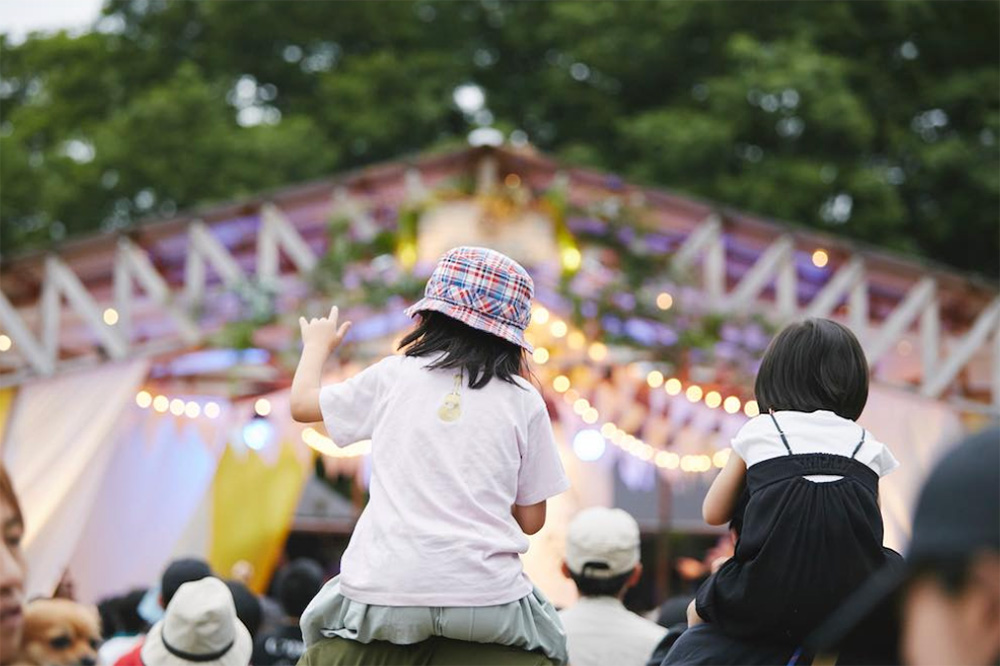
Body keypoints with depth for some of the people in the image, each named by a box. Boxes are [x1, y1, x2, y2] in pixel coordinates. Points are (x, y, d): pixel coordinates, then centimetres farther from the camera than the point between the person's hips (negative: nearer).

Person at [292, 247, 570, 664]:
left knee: (320, 623, 32)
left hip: (382, 598, 0)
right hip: (487, 602, 0)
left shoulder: (394, 375, 5)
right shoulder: (524, 400, 5)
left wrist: (318, 344, 38)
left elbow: (302, 404, 20)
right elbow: (532, 520, 8)